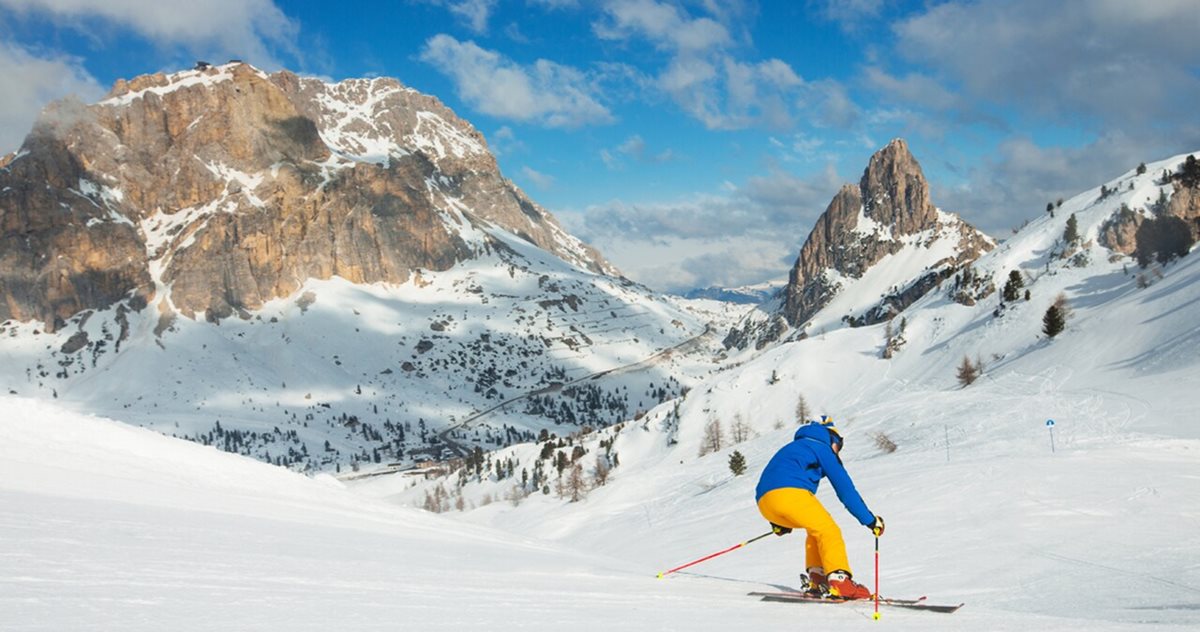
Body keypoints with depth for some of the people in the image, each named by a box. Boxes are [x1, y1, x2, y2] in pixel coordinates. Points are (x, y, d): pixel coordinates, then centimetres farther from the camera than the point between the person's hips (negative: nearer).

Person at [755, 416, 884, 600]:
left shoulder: (793, 448, 36)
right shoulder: (823, 448, 13)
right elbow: (845, 489, 8)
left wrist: (778, 521, 49)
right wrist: (871, 520, 11)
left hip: (764, 502, 8)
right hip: (790, 494, -8)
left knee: (817, 527, 23)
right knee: (829, 531, -1)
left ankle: (817, 580, 11)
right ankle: (839, 581, -20)